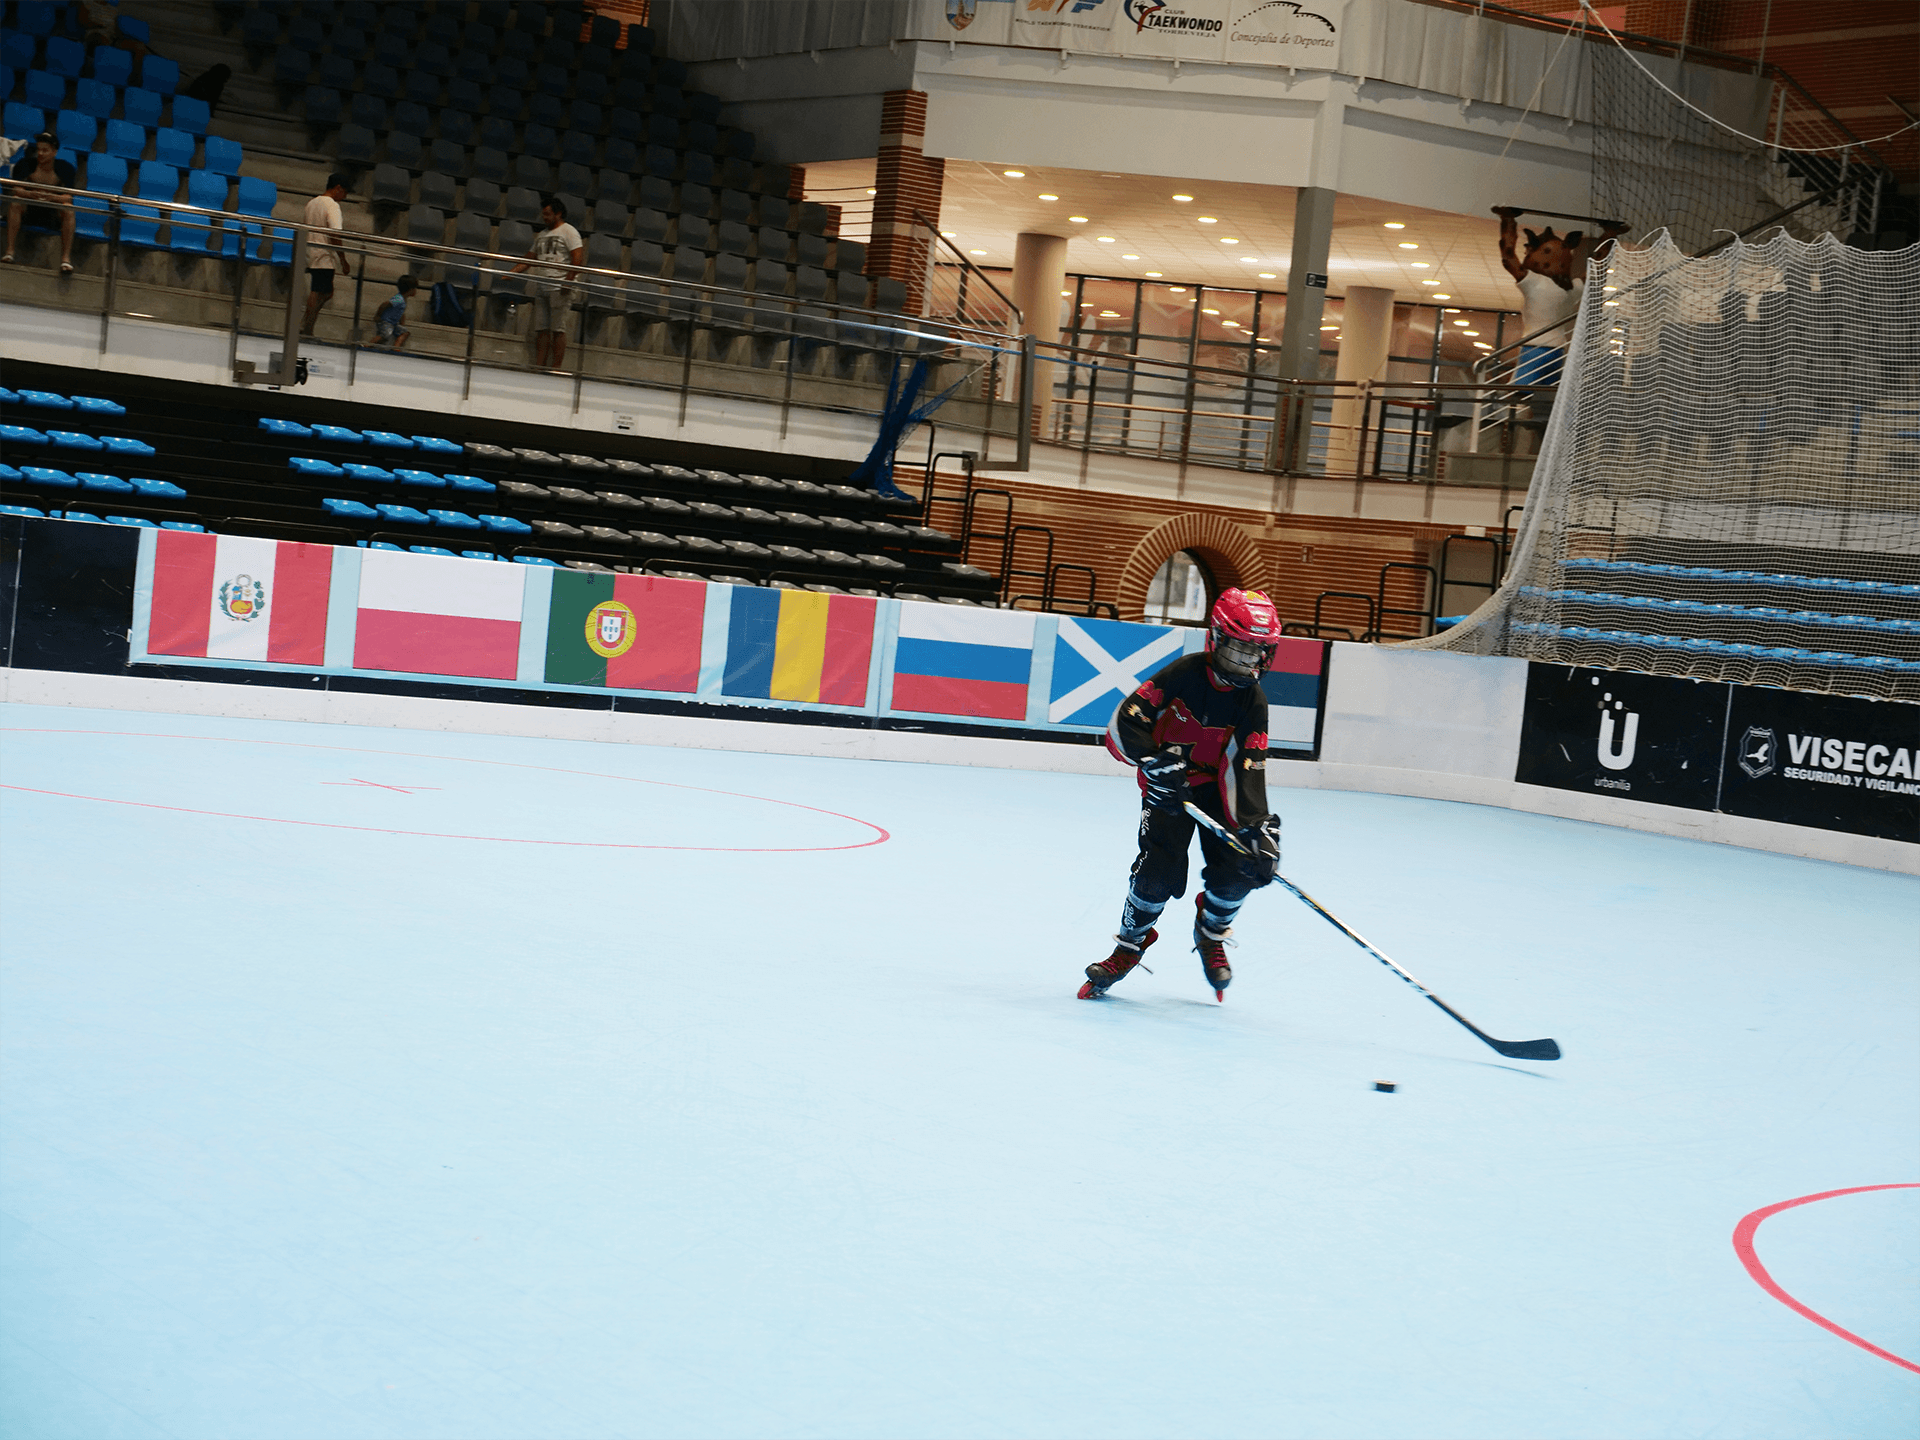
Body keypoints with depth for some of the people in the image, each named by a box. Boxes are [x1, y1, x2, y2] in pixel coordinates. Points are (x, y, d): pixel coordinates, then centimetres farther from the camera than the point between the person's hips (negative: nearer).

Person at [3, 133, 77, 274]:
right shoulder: (26, 164, -7)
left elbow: (68, 197, -16)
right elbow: (16, 190, -16)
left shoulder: (64, 168, -7)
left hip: (53, 215, 0)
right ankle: (9, 251, -34)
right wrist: (32, 194, -38)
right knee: (15, 202, -29)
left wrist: (51, 197, -38)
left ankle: (66, 258, -35)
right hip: (28, 211, 1)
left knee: (68, 209, -30)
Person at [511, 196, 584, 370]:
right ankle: (539, 367, 2)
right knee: (541, 329, 2)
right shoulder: (542, 235, 22)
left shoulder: (569, 232, 0)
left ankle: (556, 367, -8)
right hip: (541, 288, 7)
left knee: (558, 329, -8)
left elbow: (578, 257, -11)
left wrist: (569, 280, -19)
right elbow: (529, 259, 25)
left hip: (559, 288, -7)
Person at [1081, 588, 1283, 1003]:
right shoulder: (1183, 675, -19)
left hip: (1217, 786, 3)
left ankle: (1210, 932, 16)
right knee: (1158, 871, -18)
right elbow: (1124, 724, -20)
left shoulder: (1253, 701, -12)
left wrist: (1256, 826, -29)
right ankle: (1129, 945, 9)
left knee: (1241, 867, -16)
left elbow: (1246, 768, -17)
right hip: (1168, 786, -3)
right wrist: (1155, 764, -31)